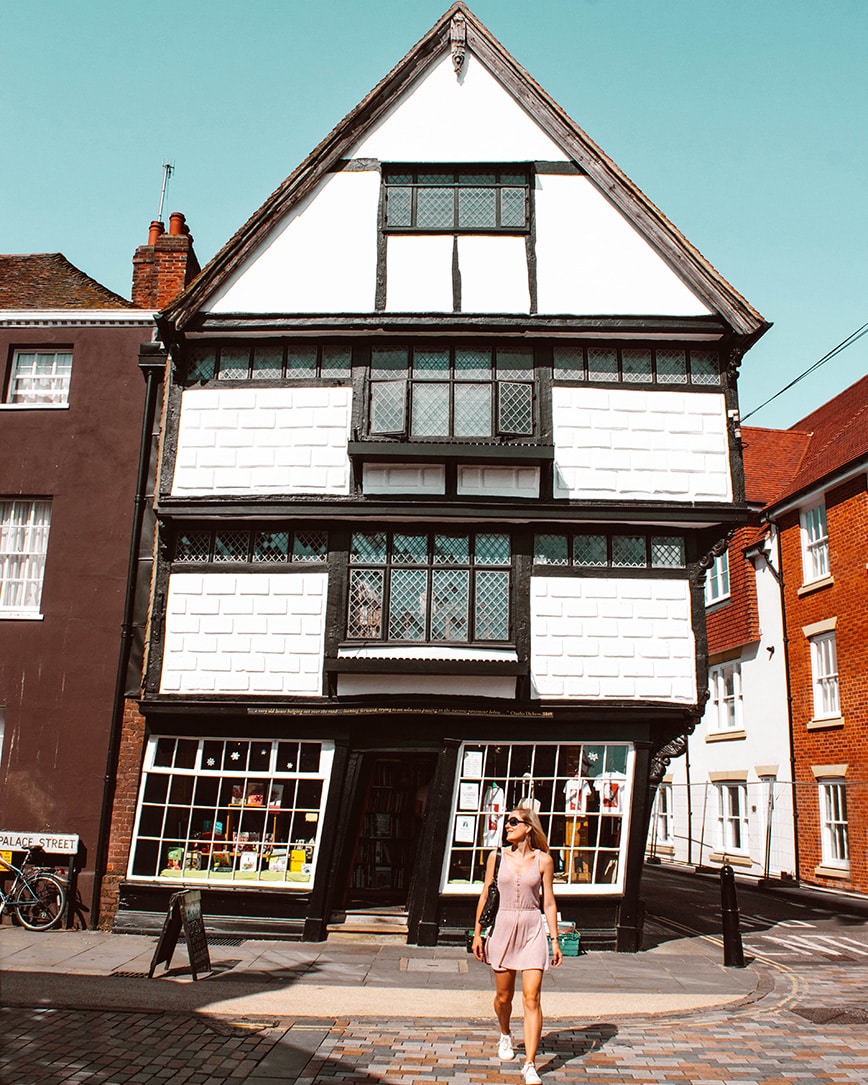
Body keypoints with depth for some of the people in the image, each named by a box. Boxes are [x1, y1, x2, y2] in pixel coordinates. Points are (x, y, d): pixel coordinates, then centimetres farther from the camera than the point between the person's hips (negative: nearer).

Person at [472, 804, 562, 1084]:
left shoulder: (543, 860, -2)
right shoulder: (497, 857, 0)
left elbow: (548, 901, 3)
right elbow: (485, 895, 6)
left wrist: (555, 939, 2)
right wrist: (477, 933, 6)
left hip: (533, 929, -1)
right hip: (503, 927, 2)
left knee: (531, 998, -7)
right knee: (503, 996, 13)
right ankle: (505, 1036, 43)